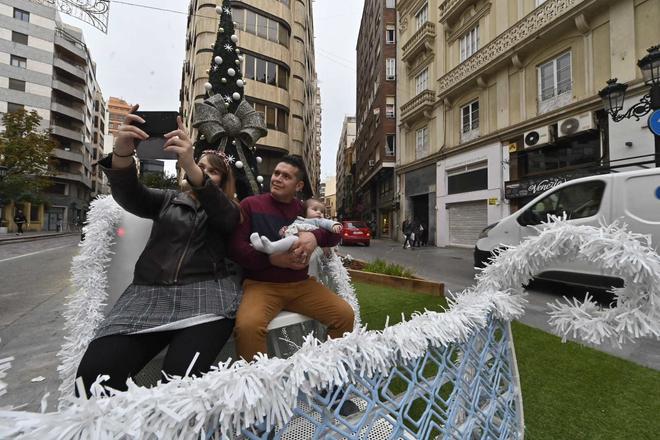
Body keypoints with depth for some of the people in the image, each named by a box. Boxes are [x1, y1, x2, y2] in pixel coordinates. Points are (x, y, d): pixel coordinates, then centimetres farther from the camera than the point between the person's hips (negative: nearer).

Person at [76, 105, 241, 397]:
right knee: (94, 373, -21)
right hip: (150, 291, 3)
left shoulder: (229, 211, 14)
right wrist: (122, 153, -20)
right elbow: (131, 195, 2)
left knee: (182, 377, -29)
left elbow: (221, 213, -10)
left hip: (205, 291, -2)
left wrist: (191, 167, -26)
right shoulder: (168, 200, 22)